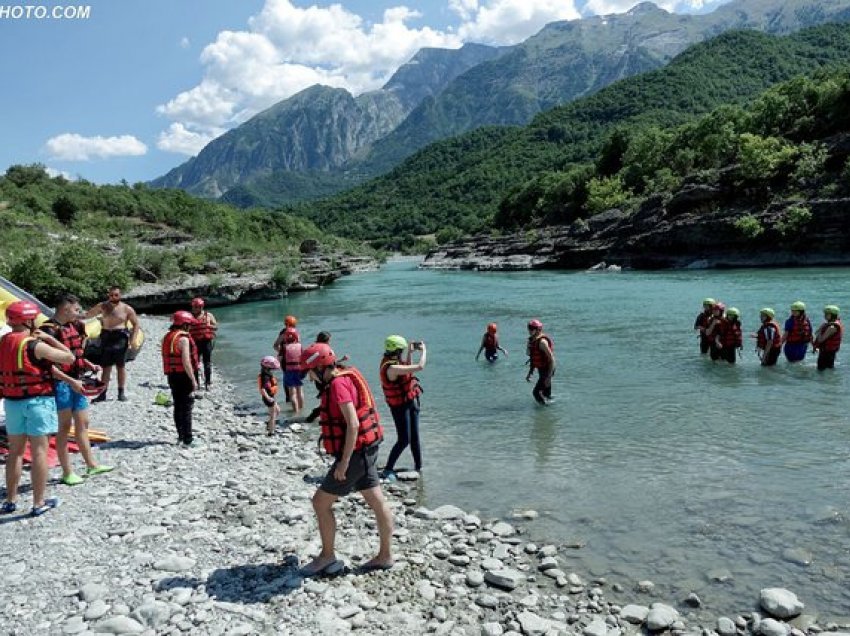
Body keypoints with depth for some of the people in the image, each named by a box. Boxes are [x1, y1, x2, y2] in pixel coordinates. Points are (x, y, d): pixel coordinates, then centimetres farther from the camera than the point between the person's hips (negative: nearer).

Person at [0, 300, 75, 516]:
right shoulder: (36, 345, -16)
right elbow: (69, 358, -13)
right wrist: (49, 338, -5)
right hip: (37, 401, -6)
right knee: (39, 451, 0)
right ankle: (39, 503, 4)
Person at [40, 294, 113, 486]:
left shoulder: (74, 326, 10)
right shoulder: (49, 330, -16)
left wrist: (89, 365, 6)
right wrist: (70, 381, -24)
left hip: (77, 382, 8)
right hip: (61, 384, -8)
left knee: (83, 424, 14)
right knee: (64, 427, 1)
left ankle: (91, 465, 24)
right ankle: (67, 472, 12)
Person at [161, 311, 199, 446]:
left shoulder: (167, 337, 11)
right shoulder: (183, 339, -16)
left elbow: (167, 358, 14)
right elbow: (186, 361, -22)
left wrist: (170, 375, 20)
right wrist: (193, 379, -19)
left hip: (172, 375, 8)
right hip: (183, 376, -8)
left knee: (178, 407, 16)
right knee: (187, 408, -4)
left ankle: (181, 436, 25)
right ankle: (187, 440, -3)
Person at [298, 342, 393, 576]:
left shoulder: (338, 384, -20)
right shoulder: (345, 378, 10)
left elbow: (353, 425, -26)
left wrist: (344, 462, -23)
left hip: (354, 453, -10)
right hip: (365, 451, 10)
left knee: (321, 502, 2)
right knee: (377, 503, 14)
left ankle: (327, 556, 15)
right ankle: (385, 556, 24)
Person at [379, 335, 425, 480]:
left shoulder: (393, 361, 1)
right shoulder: (392, 368, -28)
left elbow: (408, 369, 20)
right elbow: (420, 366, -31)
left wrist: (410, 352, 9)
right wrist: (423, 350, -15)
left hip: (410, 403, 9)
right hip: (400, 406, -9)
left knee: (414, 437, 16)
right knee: (404, 440, -5)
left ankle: (418, 466, 27)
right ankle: (388, 469, 6)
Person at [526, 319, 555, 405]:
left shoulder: (542, 341, -23)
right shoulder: (532, 340, 5)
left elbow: (552, 359, -24)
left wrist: (549, 377, -26)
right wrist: (530, 373, 15)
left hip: (546, 371, -9)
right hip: (541, 370, 9)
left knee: (536, 392, -11)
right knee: (546, 393, 18)